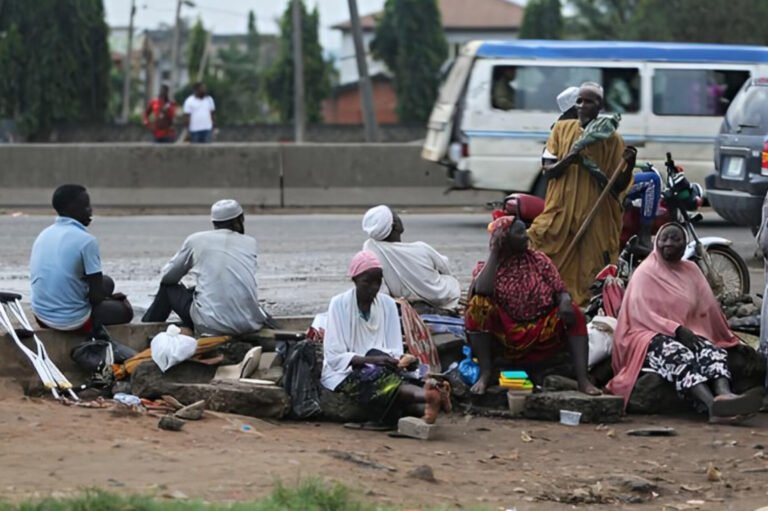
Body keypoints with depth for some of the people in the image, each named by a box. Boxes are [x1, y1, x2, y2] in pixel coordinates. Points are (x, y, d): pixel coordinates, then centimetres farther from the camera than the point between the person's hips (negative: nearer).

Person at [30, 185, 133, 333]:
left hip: (41, 316, 6)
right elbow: (96, 296, -16)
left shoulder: (43, 235, 6)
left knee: (107, 282, 27)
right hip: (72, 321, -6)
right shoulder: (86, 240, -17)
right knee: (124, 309, 23)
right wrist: (109, 298, 8)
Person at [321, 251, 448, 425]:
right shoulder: (339, 304, -4)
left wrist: (399, 360, -20)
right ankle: (428, 396, -63)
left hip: (380, 370, 4)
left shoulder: (387, 304, 8)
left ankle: (425, 408, -62)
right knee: (378, 379, -36)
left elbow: (394, 350, 5)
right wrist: (370, 360, -23)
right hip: (344, 374, -4)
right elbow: (335, 357, -10)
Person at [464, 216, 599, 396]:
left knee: (573, 313, -21)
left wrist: (565, 302, -24)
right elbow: (482, 291, -21)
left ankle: (583, 379, -29)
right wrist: (493, 253, -13)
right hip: (505, 337, -2)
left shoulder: (538, 260, 8)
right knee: (479, 304, -27)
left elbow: (560, 290, 1)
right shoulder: (487, 267, 2)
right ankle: (485, 374, -25)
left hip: (542, 332, 2)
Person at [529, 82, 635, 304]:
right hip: (560, 214, 2)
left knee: (589, 282, -3)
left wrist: (629, 166, -19)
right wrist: (570, 158, -15)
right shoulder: (562, 129, 9)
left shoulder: (612, 139, 2)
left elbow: (618, 186, 0)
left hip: (596, 219, -2)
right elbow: (548, 171, 4)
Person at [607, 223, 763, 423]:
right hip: (651, 336, -5)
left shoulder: (691, 270, 18)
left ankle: (724, 394, -61)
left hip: (686, 333, 5)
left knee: (712, 351, -28)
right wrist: (677, 329, -20)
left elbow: (707, 308, 13)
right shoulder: (645, 272, 3)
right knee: (678, 354, -37)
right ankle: (712, 404, -63)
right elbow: (640, 313, -10)